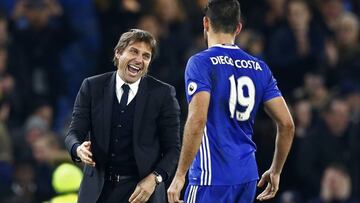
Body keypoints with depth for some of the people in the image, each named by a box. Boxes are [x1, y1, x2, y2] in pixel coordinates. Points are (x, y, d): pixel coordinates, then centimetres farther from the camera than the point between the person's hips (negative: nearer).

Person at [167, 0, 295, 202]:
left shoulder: (201, 63, -8)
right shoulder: (260, 68, 11)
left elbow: (198, 120, -20)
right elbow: (287, 124, 9)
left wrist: (180, 175, -17)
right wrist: (276, 171, 21)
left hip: (211, 179, -6)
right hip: (248, 176, 6)